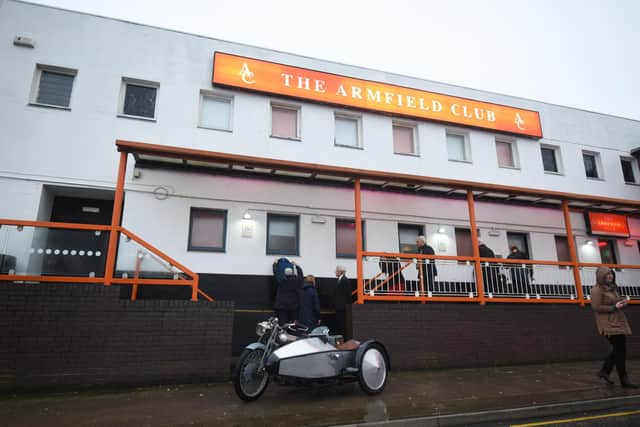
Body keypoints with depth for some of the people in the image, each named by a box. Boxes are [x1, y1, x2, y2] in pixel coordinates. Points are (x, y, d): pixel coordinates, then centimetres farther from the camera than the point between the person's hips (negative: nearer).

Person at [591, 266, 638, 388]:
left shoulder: (612, 288, 16)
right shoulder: (597, 289, -12)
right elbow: (596, 307, -18)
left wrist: (622, 302, 5)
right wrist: (614, 307, -19)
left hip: (619, 322, 9)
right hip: (609, 324, -9)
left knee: (618, 350, 12)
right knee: (620, 351, -7)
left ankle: (604, 372, 25)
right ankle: (624, 380, 3)